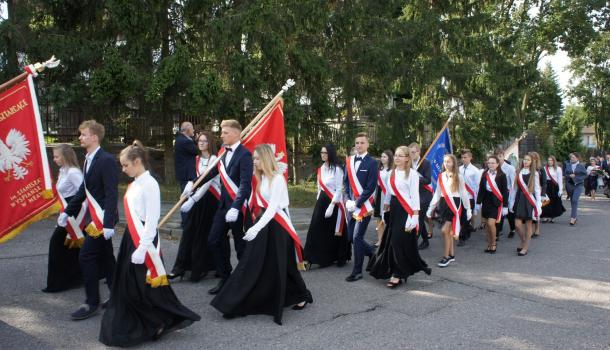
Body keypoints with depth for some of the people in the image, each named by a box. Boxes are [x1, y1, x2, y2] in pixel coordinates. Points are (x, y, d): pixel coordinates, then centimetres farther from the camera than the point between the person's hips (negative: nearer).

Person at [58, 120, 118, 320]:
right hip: (94, 218, 9)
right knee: (105, 258, 14)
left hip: (102, 219, -9)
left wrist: (109, 223, -24)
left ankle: (92, 303, 5)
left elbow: (111, 194, -21)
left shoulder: (106, 160, -17)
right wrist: (68, 211, 16)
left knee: (86, 257, -7)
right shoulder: (88, 160, 10)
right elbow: (84, 189, 17)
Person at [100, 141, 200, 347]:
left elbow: (151, 220, -19)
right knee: (127, 287, 15)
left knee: (147, 289, 1)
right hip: (131, 239, 9)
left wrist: (142, 249, -20)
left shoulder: (149, 184, -16)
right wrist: (132, 243, 15)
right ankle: (132, 329, 29)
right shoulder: (134, 184, 9)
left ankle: (165, 322, 19)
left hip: (143, 242, -9)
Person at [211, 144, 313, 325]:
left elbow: (273, 208, -22)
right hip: (263, 223, 8)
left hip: (277, 226, -8)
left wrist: (256, 227, -29)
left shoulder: (277, 178, -16)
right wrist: (256, 226, 7)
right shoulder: (262, 178, 10)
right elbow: (263, 206, 10)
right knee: (252, 264, 9)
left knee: (280, 266, 2)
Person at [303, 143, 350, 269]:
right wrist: (318, 202, 16)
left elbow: (339, 190, -15)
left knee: (335, 232, 6)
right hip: (321, 201, 6)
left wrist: (331, 206, -20)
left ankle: (339, 258, 23)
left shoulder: (337, 169, -12)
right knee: (316, 230, -1)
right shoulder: (321, 169, 9)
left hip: (334, 203, -6)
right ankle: (310, 259, 1)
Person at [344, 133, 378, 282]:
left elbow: (371, 187, -12)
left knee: (357, 237, -6)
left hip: (364, 205, -6)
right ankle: (373, 253, 36)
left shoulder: (372, 163, -7)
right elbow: (346, 182, 11)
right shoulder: (349, 161, 8)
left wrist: (357, 203, -15)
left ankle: (357, 271, 7)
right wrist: (349, 200, -3)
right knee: (351, 237, 11)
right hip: (351, 205, 6)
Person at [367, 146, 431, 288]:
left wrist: (415, 215, -17)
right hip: (394, 209, 7)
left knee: (400, 242, -8)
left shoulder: (412, 173, -10)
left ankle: (398, 274, 5)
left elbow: (414, 195, -13)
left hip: (406, 210, -7)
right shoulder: (392, 172, 11)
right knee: (391, 241, 8)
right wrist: (386, 206, 19)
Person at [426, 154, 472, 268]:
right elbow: (437, 194, 12)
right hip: (444, 204, 5)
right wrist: (430, 208, 11)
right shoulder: (441, 176, 8)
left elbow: (463, 194, -1)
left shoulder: (458, 177, -3)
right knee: (448, 231, 11)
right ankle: (451, 254, 22)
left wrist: (468, 209, -1)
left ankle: (446, 256, -3)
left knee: (445, 230, -13)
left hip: (454, 204, -5)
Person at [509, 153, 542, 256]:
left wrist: (538, 204, -6)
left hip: (530, 201, -2)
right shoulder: (518, 173, 7)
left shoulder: (534, 174, 0)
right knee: (517, 224, -3)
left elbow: (537, 189, -1)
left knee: (528, 224, 3)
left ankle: (526, 247, 13)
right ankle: (523, 241, 24)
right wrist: (511, 202, 7)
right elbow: (514, 188, 8)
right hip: (519, 200, 2)